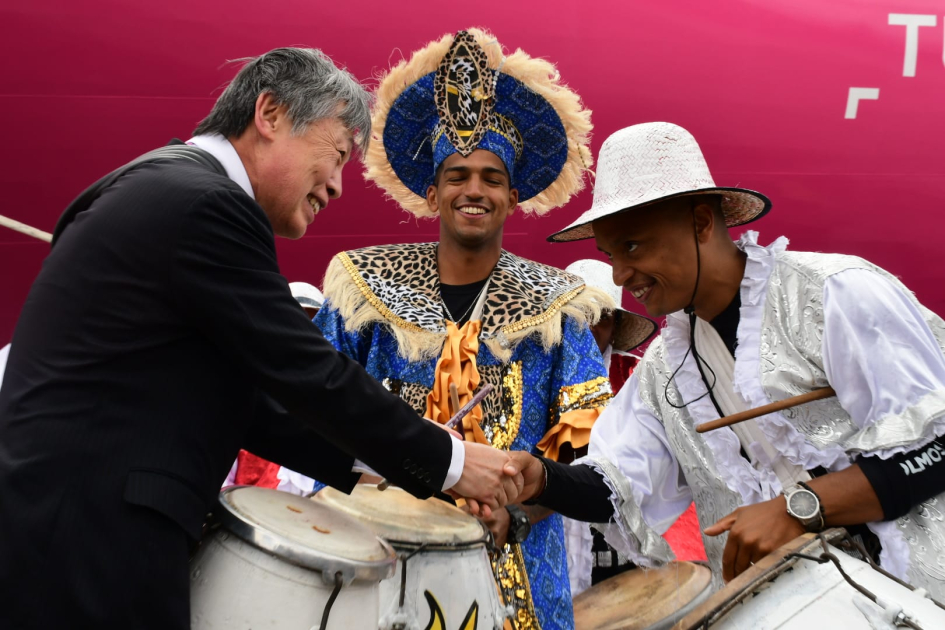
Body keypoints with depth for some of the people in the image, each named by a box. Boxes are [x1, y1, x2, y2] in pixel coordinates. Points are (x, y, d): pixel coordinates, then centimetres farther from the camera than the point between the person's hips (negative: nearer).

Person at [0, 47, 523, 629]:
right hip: (82, 543, -10)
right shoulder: (206, 204, -15)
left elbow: (233, 399, 16)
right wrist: (449, 463, -3)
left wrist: (370, 465, 12)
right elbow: (311, 376, -14)